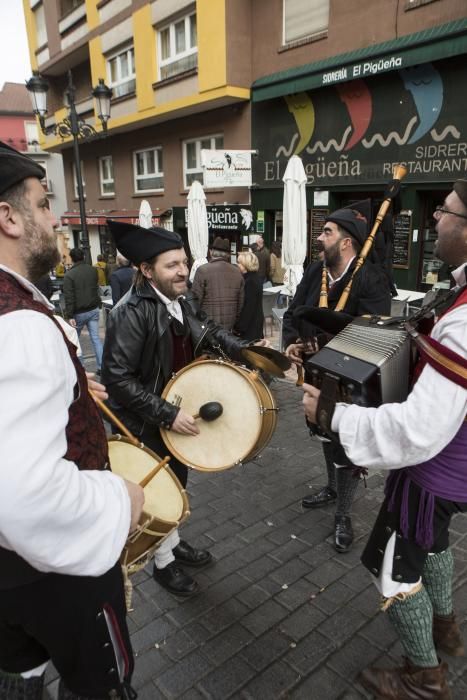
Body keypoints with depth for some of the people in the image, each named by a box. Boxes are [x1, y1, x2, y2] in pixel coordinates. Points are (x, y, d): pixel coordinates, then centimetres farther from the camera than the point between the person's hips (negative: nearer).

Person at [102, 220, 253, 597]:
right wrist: (168, 414, -29)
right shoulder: (130, 313, -27)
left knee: (178, 482, 24)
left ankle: (174, 542, 50)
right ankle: (163, 563, 37)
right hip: (146, 424, -7)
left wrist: (245, 350, 1)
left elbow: (210, 332, 15)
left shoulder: (184, 300, -3)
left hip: (179, 412, 7)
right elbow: (117, 378, -29)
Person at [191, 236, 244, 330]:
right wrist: (236, 324, 18)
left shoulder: (203, 270, -10)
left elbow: (196, 299, -10)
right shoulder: (237, 272, 4)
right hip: (229, 326, 4)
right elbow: (241, 302, 8)